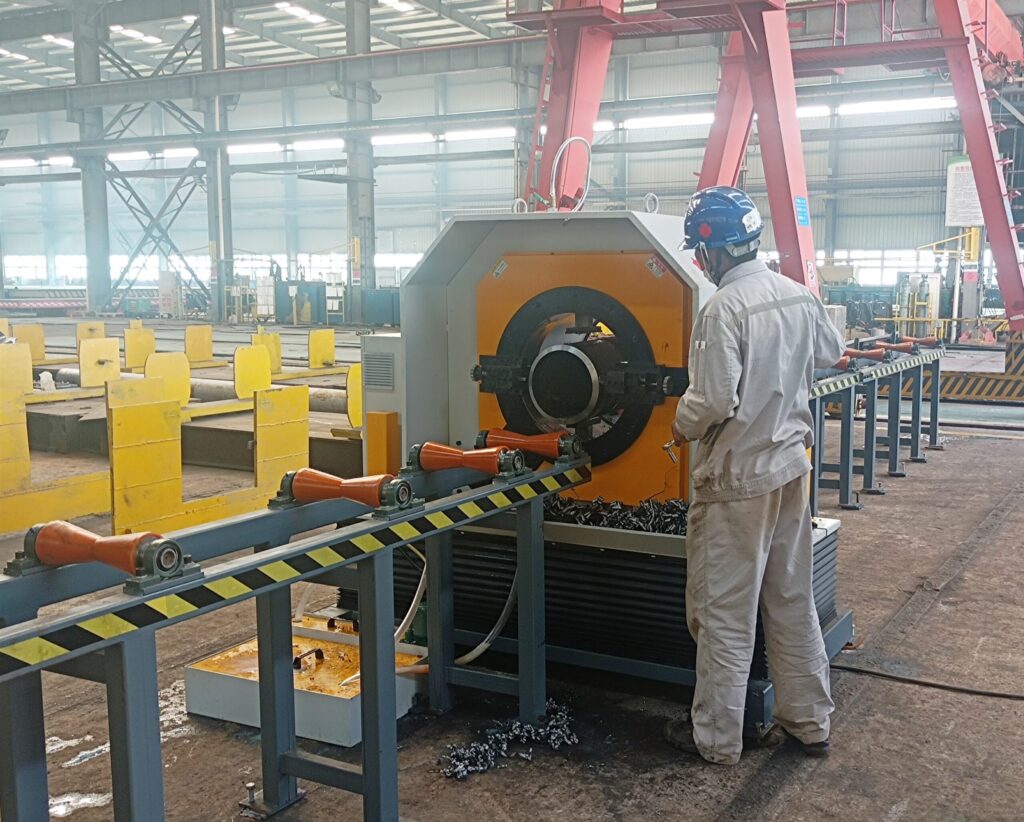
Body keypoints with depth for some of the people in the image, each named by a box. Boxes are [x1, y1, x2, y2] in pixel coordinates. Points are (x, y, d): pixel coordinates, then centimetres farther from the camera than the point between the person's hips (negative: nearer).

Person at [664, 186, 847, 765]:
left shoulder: (725, 308, -20)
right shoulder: (800, 297, 3)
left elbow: (715, 398, -25)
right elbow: (832, 354, 21)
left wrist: (682, 428, -6)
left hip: (737, 479, -7)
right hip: (791, 467, 8)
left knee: (725, 613, 4)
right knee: (793, 601, 18)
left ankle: (716, 739, 16)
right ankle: (809, 723, 29)